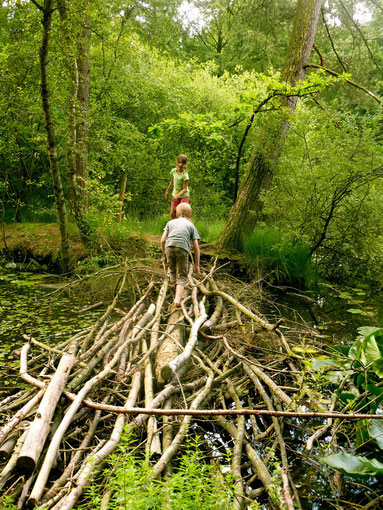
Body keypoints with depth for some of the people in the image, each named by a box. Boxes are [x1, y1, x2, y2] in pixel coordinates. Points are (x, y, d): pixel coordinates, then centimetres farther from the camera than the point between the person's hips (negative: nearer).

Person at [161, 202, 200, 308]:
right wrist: (197, 265, 18)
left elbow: (162, 240, 15)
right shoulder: (191, 225, 22)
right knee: (182, 276, 5)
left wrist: (164, 255, 29)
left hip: (169, 247, 2)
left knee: (172, 271, 26)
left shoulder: (171, 222, 26)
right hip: (183, 249, -1)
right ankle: (178, 299, -13)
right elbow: (196, 247, 15)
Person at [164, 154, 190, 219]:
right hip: (175, 195, 5)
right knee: (172, 213, 5)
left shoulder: (185, 175, -24)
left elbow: (184, 189, -23)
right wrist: (167, 191, 21)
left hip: (184, 196, -5)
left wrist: (177, 196, -36)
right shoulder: (173, 171, -7)